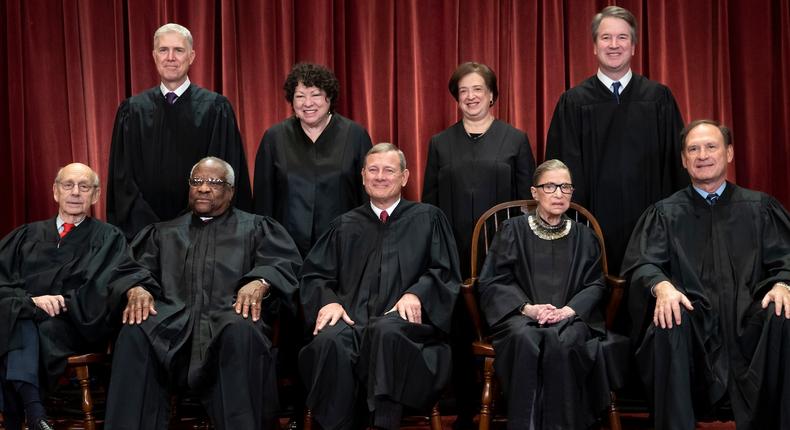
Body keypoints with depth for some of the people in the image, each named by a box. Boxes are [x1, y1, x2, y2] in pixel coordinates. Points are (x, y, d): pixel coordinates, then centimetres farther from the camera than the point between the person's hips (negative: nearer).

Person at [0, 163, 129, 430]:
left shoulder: (109, 238, 14)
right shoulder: (27, 235, 22)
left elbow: (99, 297, 0)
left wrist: (59, 303, -13)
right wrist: (31, 300, -11)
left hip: (75, 327, -2)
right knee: (22, 318, -34)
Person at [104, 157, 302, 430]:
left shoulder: (256, 228, 22)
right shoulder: (164, 233, 30)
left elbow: (284, 262, 6)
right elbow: (137, 267, 16)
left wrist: (260, 282, -18)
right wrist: (136, 289, -9)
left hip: (229, 316, -2)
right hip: (173, 318, 2)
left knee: (242, 331, -39)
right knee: (135, 333, -32)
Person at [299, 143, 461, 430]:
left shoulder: (428, 219, 19)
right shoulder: (346, 225, 25)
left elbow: (445, 273, 11)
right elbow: (314, 274, 18)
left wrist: (417, 294, -10)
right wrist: (328, 300, -5)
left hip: (404, 320, -2)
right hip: (351, 318, 2)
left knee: (386, 332, -39)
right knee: (330, 340, -34)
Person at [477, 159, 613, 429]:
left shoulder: (584, 237, 19)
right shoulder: (513, 231, 13)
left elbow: (596, 284, 11)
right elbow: (492, 282, 5)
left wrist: (570, 309, -11)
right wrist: (526, 307, -13)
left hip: (570, 316, 1)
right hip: (520, 314, -1)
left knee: (563, 340, -36)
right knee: (525, 338, -37)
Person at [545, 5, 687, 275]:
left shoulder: (659, 98, 6)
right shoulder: (573, 102, 4)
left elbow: (676, 162, 6)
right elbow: (564, 169, 3)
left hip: (648, 223, 1)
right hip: (595, 221, -1)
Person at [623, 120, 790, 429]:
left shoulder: (760, 207, 17)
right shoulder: (665, 213, 15)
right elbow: (644, 263, 1)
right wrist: (662, 286, -23)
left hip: (748, 317, 1)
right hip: (693, 317, -1)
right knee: (669, 322, -34)